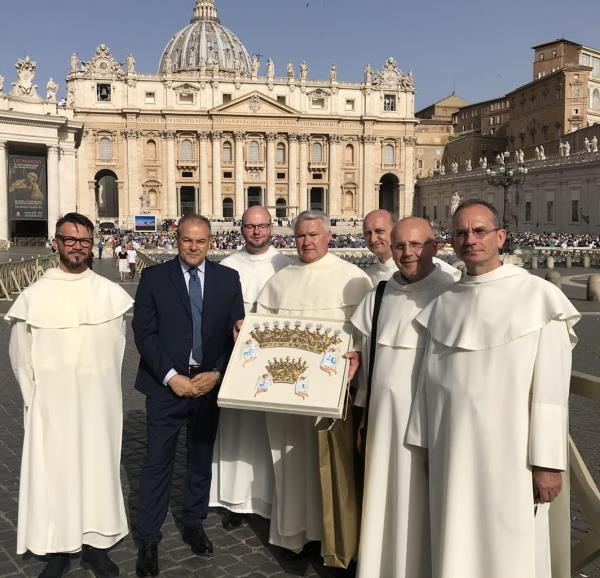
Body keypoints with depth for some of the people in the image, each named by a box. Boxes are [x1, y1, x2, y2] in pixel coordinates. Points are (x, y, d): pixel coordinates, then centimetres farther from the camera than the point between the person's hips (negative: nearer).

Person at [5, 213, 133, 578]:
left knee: (98, 467, 9)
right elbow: (21, 355, 3)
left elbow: (116, 348, 6)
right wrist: (34, 399, 3)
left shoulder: (111, 294, -3)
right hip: (52, 405, -1)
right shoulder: (34, 296, -4)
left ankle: (96, 544, 23)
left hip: (99, 402, 1)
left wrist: (106, 390, 8)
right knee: (52, 472, 6)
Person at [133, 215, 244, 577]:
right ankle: (149, 540, 16)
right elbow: (144, 332, -7)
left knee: (202, 460, 15)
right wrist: (171, 377, -14)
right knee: (158, 463, 2)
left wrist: (217, 374, -9)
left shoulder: (228, 278, 4)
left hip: (209, 383, 2)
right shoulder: (154, 277, -2)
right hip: (167, 384, -2)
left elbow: (236, 332, 2)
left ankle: (194, 524, 33)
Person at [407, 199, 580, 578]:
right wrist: (426, 447, 10)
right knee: (458, 547, 12)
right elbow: (431, 381, 9)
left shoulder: (539, 297, -7)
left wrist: (548, 462, -11)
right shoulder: (443, 305, 7)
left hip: (509, 452, -4)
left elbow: (552, 388, -9)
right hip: (454, 452, 4)